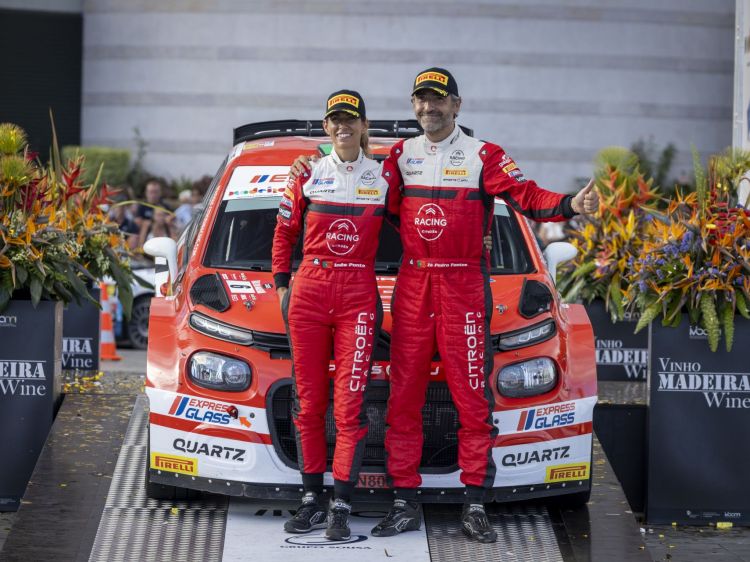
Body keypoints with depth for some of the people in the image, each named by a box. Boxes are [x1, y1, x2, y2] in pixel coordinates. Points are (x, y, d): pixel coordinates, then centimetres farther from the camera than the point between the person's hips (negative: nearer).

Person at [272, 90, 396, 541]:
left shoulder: (384, 178, 6)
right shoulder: (308, 176, 8)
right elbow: (285, 232, 15)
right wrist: (282, 284, 9)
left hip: (359, 296, -2)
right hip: (309, 291, 2)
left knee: (350, 402, -8)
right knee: (308, 400, 4)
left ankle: (341, 508, -8)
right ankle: (312, 499, 12)